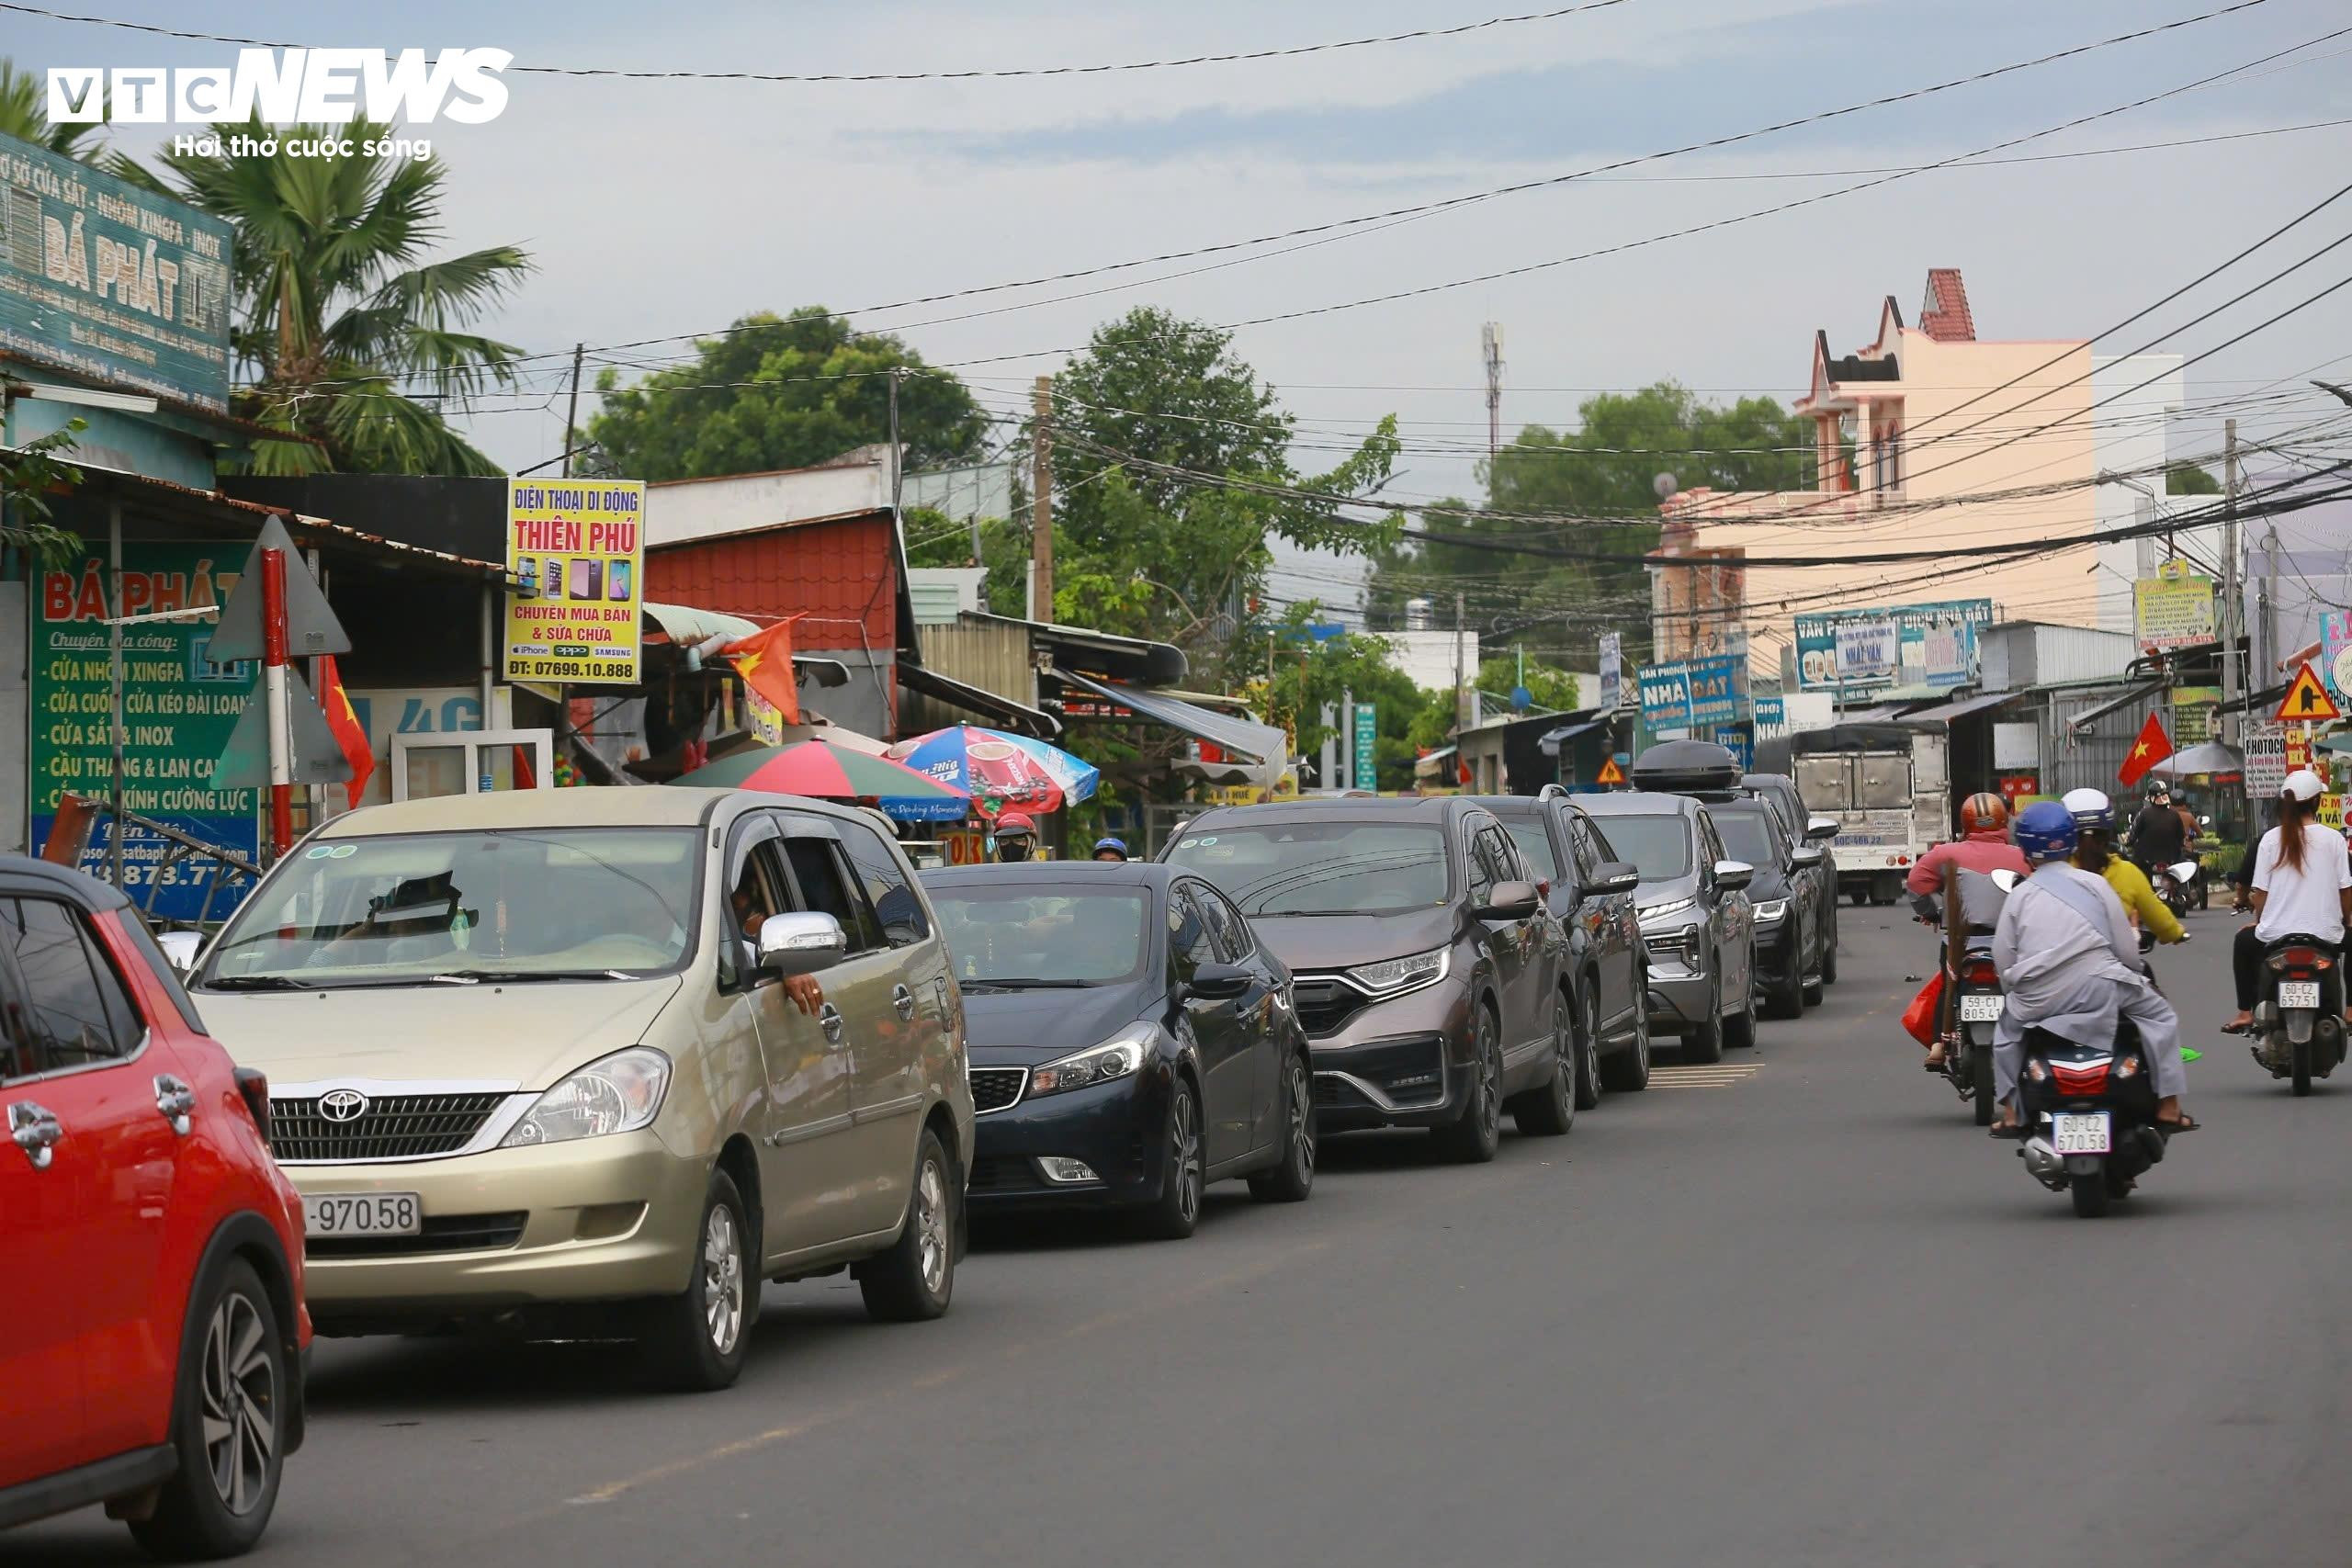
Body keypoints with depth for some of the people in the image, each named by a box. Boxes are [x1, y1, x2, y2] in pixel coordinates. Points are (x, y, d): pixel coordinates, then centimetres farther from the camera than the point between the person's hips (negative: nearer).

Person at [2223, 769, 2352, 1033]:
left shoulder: (2271, 839, -3)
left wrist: (2260, 923, 18)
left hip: (2275, 936, 1)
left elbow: (2261, 891, -1)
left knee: (2244, 941, 35)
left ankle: (2245, 1013, 28)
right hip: (2325, 937, -1)